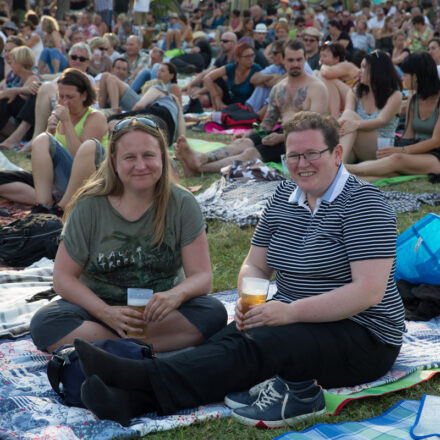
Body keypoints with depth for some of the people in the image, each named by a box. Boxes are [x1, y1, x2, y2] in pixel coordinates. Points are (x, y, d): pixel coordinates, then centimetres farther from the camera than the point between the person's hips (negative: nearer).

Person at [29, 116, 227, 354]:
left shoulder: (182, 204, -5)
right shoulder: (89, 207, -7)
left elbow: (202, 276, -8)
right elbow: (63, 278, -6)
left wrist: (176, 295, -32)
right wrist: (106, 312, -24)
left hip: (160, 313, 1)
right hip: (99, 306, 0)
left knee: (214, 313, -28)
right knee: (44, 323, -27)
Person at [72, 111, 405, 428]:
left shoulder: (363, 203, -12)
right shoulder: (284, 197, 10)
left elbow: (369, 292, -22)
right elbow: (255, 266, 13)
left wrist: (291, 311, -27)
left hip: (363, 337, -6)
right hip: (295, 320, 6)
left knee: (252, 348, -30)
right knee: (225, 342, -24)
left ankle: (141, 376, -41)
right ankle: (130, 400, -42)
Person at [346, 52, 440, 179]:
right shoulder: (414, 100, 14)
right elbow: (409, 136, 12)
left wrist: (401, 150, -18)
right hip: (417, 153, 6)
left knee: (397, 159, -35)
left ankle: (347, 169, -36)